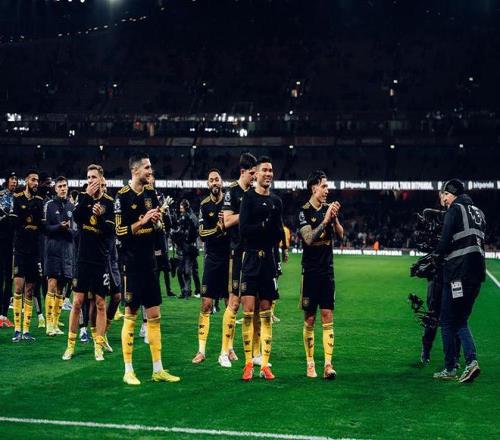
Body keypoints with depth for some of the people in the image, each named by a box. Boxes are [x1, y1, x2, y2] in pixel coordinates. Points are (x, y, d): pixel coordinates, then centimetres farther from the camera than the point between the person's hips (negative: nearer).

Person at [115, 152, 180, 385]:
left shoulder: (151, 193, 10)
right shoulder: (123, 197, -10)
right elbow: (120, 233, -13)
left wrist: (156, 221, -4)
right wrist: (142, 221, -20)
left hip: (149, 261, 7)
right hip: (132, 263, -7)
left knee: (154, 315, 8)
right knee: (130, 316, -2)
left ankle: (158, 370, 14)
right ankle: (128, 371, 6)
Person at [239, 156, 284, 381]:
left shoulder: (276, 201, 14)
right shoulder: (248, 197, -2)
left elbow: (279, 234, 14)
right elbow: (243, 230, -11)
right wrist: (265, 225, -9)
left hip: (269, 259, 5)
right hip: (251, 259, -4)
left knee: (265, 313, 6)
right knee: (248, 310, -7)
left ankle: (265, 364, 8)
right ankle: (248, 363, 0)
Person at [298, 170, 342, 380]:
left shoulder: (328, 208, 8)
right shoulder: (304, 212, -6)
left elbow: (341, 235, 3)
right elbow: (309, 238, -17)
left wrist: (335, 218, -12)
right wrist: (325, 220, -22)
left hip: (327, 270, 4)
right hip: (310, 270, -4)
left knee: (328, 318, -2)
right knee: (309, 319, 3)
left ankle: (328, 364, -5)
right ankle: (310, 364, 12)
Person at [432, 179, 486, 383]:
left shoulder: (455, 209, -5)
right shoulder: (478, 212, 19)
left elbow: (446, 240, -13)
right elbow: (480, 241, 16)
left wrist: (437, 256, 6)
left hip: (458, 271, -8)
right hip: (477, 272, 8)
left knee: (448, 321, 2)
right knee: (461, 320, 14)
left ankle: (449, 369, 5)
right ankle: (471, 360, -5)